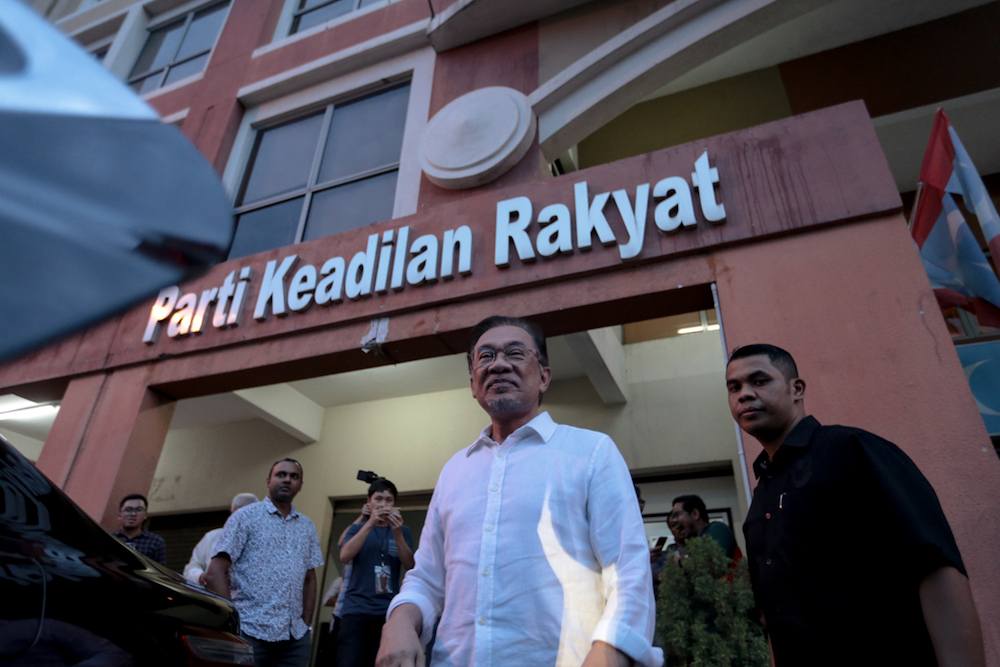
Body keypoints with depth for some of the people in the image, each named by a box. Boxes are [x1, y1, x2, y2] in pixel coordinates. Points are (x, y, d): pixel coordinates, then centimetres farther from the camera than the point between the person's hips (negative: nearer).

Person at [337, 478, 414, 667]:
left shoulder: (403, 531, 12)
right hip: (356, 609, 0)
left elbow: (409, 565, -3)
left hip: (388, 611, 1)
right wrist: (370, 524, -17)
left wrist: (397, 532, -17)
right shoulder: (357, 528, 11)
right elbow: (345, 557, -8)